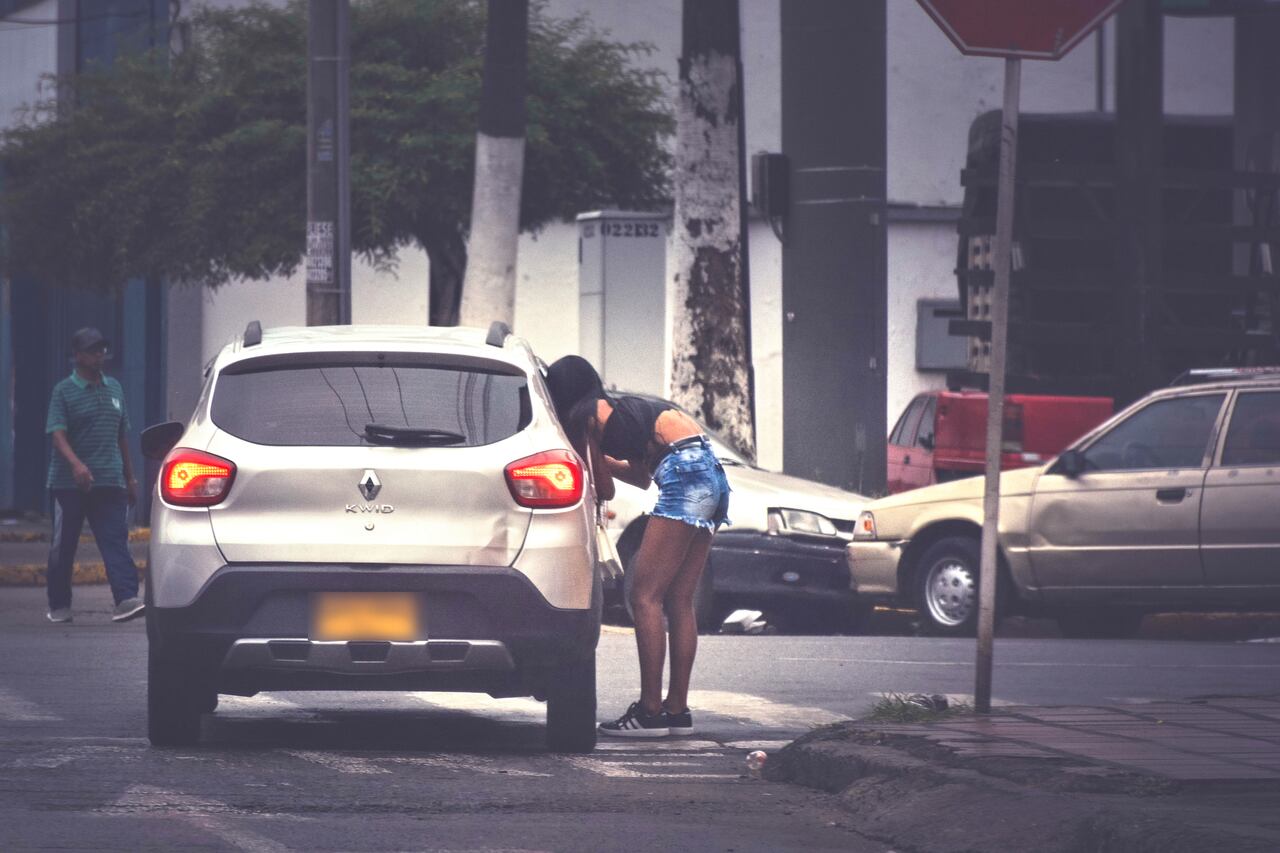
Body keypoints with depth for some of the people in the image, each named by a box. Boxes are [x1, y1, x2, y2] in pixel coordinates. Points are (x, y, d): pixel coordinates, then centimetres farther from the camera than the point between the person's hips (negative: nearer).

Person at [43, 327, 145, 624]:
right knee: (63, 546, 6)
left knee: (116, 541, -11)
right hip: (69, 484, -3)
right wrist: (76, 464, -31)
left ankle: (126, 599, -22)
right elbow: (58, 434, -14)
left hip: (110, 482, 3)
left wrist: (130, 477, 19)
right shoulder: (64, 391, -3)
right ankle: (59, 605, 18)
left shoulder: (114, 389, 13)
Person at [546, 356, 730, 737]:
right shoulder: (619, 407, 27)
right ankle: (677, 709, 11)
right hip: (713, 475, 9)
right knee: (678, 602, 11)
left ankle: (650, 711, -13)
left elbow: (604, 490, 4)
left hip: (686, 476, -9)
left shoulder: (584, 416, 2)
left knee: (645, 595, -8)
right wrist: (595, 457, 39)